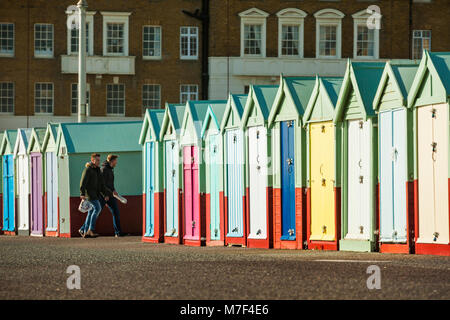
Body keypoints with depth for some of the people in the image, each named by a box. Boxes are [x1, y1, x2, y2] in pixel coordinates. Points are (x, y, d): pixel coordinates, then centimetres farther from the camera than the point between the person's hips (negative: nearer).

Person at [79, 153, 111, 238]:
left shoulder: (97, 170, 17)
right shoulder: (88, 170, -8)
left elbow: (102, 184, 19)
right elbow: (83, 182, -16)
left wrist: (106, 194, 10)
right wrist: (82, 194, -27)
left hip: (95, 194, 8)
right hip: (89, 192, -8)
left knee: (91, 212, 6)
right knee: (97, 208, -19)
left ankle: (84, 231, 10)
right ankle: (91, 230, -20)